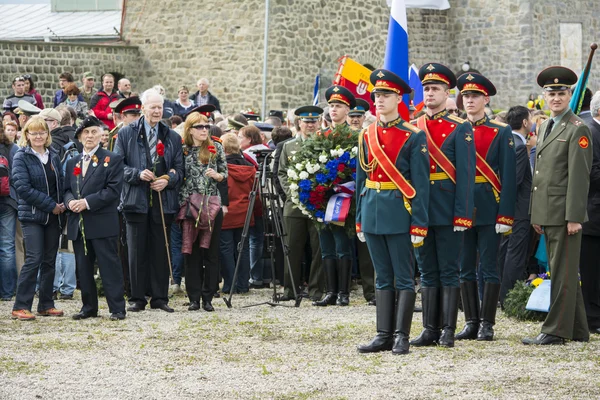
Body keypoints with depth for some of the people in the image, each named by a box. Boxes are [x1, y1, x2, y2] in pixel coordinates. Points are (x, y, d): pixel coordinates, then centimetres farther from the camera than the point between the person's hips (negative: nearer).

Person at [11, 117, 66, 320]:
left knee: (49, 261, 7)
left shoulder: (53, 158, 11)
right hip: (32, 216, -6)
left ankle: (46, 305, 15)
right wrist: (51, 205, -15)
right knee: (34, 259, -12)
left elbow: (60, 184, 16)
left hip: (53, 216, 6)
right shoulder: (21, 158, -6)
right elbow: (23, 188, -14)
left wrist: (61, 205, -4)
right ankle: (20, 307, -9)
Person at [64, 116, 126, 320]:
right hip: (78, 224, 6)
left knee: (109, 266, -6)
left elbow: (113, 189, -9)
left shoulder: (112, 159, 0)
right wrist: (70, 201, -7)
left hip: (102, 223, -6)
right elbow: (66, 189, 18)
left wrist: (87, 202, -16)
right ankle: (89, 307, 16)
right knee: (83, 268, 8)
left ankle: (117, 308, -4)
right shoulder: (72, 163, 18)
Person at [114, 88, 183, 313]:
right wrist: (138, 174, -14)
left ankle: (160, 298, 10)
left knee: (160, 251, 4)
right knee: (137, 251, 0)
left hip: (163, 200, 2)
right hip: (136, 200, -2)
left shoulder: (172, 138, 12)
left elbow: (179, 169, 11)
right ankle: (137, 298, 6)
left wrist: (167, 180, -9)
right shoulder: (127, 134, 5)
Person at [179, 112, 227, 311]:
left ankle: (208, 297, 6)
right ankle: (194, 298, 5)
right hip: (189, 204, 0)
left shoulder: (216, 148, 6)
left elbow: (225, 174, 8)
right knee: (192, 253, 1)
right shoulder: (183, 150, 5)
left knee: (211, 252, 1)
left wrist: (216, 175, -10)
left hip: (212, 204, 0)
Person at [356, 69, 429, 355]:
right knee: (383, 278, 10)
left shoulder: (413, 136, -5)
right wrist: (359, 219, 12)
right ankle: (384, 335, 13)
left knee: (403, 278, 0)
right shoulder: (367, 136, 11)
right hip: (372, 213, 5)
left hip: (399, 215, -5)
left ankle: (401, 336, 2)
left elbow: (420, 183, -8)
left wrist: (419, 223, -12)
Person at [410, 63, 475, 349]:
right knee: (427, 272, 8)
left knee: (449, 272, 0)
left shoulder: (460, 129, -2)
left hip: (448, 213, -4)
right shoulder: (413, 128, 11)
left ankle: (448, 330, 4)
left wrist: (462, 215, -13)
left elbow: (466, 174, -7)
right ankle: (430, 330, 13)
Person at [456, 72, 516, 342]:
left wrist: (505, 215, -12)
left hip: (489, 209, -4)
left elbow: (508, 177, -5)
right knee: (466, 268, 7)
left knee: (488, 269, -1)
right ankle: (471, 322, 13)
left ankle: (487, 324, 4)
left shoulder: (501, 133, 0)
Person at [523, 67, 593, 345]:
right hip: (547, 214, 9)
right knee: (562, 272, 12)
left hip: (564, 214, -9)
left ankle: (555, 331, -3)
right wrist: (536, 215, 17)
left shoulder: (577, 130, -9)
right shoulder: (544, 127, 18)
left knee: (563, 273, -5)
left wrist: (574, 217, -18)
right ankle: (577, 330, 19)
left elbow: (579, 176, -14)